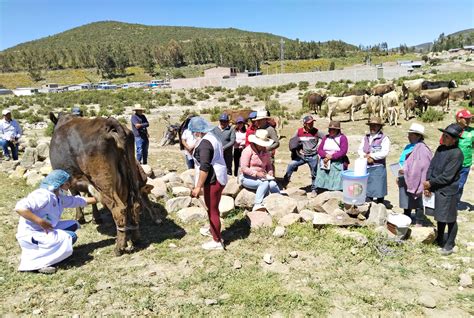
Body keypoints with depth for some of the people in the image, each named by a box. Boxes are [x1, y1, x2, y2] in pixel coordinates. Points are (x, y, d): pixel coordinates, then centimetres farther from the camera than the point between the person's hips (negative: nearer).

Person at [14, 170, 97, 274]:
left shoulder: (59, 197, 9)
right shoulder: (43, 195, -20)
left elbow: (77, 200, 19)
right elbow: (20, 207, -28)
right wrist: (40, 221, -31)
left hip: (45, 230, 10)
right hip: (31, 235, -10)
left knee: (73, 225, 10)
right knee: (70, 237, -19)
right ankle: (34, 261, -11)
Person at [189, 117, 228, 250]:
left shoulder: (204, 143, -20)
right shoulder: (212, 138, 12)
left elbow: (204, 167, -26)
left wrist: (198, 186, -24)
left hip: (212, 180, -10)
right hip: (219, 177, 10)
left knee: (212, 209, 1)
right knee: (213, 207, 26)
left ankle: (217, 241, 12)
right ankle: (212, 229, 45)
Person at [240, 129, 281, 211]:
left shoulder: (266, 152, 10)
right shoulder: (248, 151, -10)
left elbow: (269, 165, 21)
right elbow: (244, 168, -15)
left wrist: (270, 172, -2)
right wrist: (256, 173, -25)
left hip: (261, 177, 5)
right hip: (247, 177, -5)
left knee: (273, 184, -25)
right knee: (265, 183, -32)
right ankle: (257, 204, -33)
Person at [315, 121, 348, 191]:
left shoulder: (342, 138, -2)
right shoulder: (326, 137, 12)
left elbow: (343, 152, -11)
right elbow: (319, 150, 6)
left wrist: (331, 157, -15)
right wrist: (326, 155, -14)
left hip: (337, 164, -4)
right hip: (325, 163, 4)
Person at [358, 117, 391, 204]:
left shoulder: (384, 138, -5)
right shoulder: (366, 137, 12)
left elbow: (384, 153, -15)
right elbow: (360, 150, 8)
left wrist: (371, 155, -11)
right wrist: (366, 157, -10)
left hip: (378, 167, -5)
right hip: (365, 167, 5)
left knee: (378, 190, 1)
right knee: (366, 189, 10)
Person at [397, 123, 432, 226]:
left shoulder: (421, 148, -15)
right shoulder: (409, 147, 14)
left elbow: (421, 167, -21)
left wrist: (405, 170, -21)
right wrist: (399, 176, 17)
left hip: (416, 181, -9)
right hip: (405, 181, 9)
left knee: (417, 203, 2)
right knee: (406, 203, 17)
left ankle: (419, 224, 13)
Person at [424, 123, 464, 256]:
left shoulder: (457, 154, -18)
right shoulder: (440, 149, 4)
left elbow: (447, 176, -20)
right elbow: (431, 166, 4)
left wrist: (431, 183, -12)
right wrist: (427, 183, -6)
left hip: (448, 191, -7)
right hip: (436, 189, 7)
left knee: (449, 219, 8)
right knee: (440, 217, 21)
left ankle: (449, 245, 23)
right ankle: (439, 239, 38)